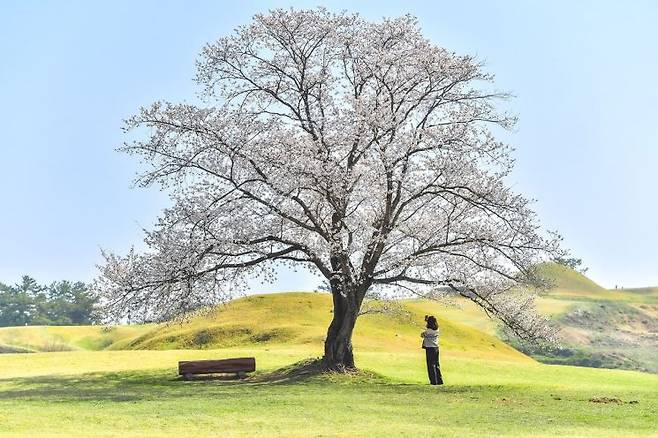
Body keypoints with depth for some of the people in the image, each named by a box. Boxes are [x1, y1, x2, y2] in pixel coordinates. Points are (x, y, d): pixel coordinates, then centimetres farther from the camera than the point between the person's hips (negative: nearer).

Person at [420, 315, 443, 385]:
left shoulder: (428, 331, -17)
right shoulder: (437, 330, 2)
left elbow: (422, 335, 2)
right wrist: (428, 319, 27)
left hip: (430, 348, -7)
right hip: (436, 348, 7)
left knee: (431, 365, 0)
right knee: (436, 365, 14)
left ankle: (434, 381, 0)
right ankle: (439, 380, 16)